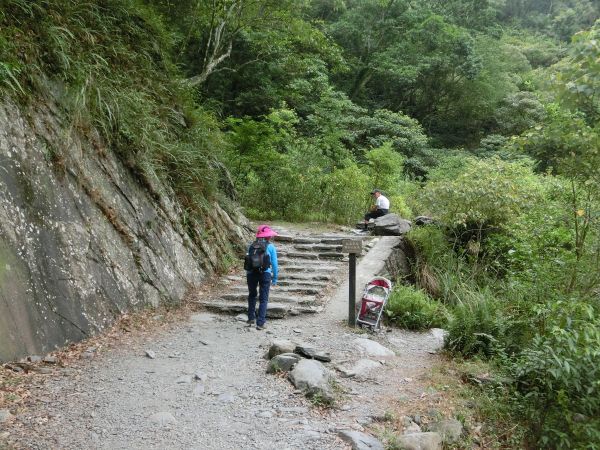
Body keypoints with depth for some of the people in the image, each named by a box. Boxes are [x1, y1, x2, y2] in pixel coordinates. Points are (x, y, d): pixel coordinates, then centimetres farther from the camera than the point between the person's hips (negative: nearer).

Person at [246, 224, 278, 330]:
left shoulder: (252, 246, 8)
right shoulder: (270, 247, -1)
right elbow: (274, 264, -2)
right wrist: (275, 278, 6)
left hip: (251, 273, 3)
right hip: (265, 274, -3)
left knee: (252, 296, 23)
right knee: (263, 299, 5)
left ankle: (251, 318, 25)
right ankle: (260, 323, 2)